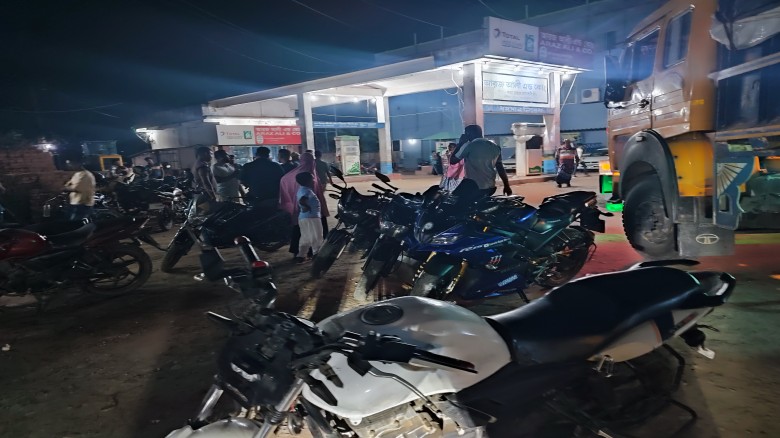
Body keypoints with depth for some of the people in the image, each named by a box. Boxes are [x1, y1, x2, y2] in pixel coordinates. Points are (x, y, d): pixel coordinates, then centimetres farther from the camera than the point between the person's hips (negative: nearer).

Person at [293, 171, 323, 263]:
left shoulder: (301, 189, 14)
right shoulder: (307, 191, -17)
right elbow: (302, 201, -31)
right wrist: (307, 207, -17)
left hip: (302, 217, 10)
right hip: (311, 217, -10)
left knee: (305, 238, 15)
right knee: (316, 237, 0)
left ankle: (301, 256, 17)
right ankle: (317, 254, 5)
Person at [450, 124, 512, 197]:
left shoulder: (469, 145, -8)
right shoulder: (495, 146, 10)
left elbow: (452, 161, 0)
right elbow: (500, 168, 13)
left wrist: (461, 143, 8)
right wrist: (506, 186, 20)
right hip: (491, 187, 6)